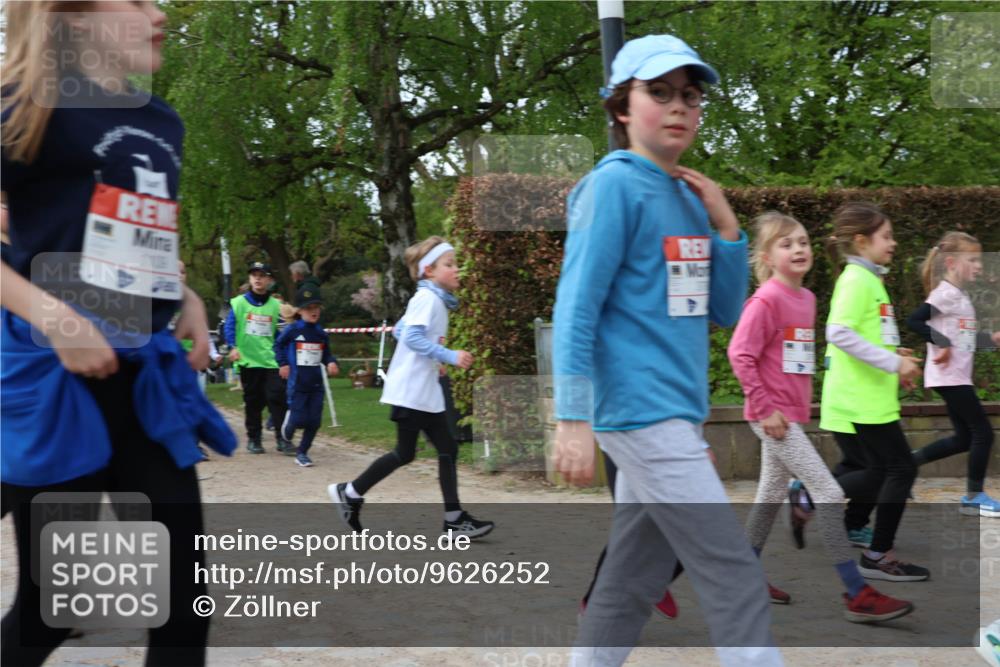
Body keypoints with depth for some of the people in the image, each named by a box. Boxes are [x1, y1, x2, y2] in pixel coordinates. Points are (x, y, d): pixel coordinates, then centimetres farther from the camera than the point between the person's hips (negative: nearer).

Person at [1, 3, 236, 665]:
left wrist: (188, 299, 10)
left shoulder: (165, 124, 15)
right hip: (53, 369, -6)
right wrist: (54, 319, -22)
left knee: (183, 589, 4)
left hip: (145, 374, 7)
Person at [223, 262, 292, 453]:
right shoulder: (239, 303, 2)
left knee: (277, 398, -7)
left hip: (271, 361, 1)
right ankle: (253, 439, 18)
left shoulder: (276, 305, 6)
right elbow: (229, 326, -3)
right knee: (253, 402, 6)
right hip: (248, 360, 0)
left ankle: (282, 438, -2)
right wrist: (233, 347, -17)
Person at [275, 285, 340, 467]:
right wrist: (282, 364, -2)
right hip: (297, 382, -4)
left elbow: (326, 354, 13)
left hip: (316, 383, 4)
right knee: (299, 419, -6)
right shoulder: (292, 330, -6)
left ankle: (302, 452, 17)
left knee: (314, 421, 1)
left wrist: (331, 362, -7)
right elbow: (278, 345, 6)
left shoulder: (321, 334, 4)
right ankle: (288, 425, 31)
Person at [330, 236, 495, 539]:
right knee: (405, 453, -3)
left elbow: (401, 329, 23)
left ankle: (454, 518, 3)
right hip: (411, 391, -10)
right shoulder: (427, 298, -14)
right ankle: (350, 492, 12)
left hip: (427, 391, 10)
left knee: (447, 449, 4)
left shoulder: (436, 300, 15)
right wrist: (450, 356, -26)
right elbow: (412, 337, -24)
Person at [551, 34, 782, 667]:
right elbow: (575, 308, -14)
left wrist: (725, 225, 2)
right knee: (735, 576, -8)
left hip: (682, 417, 8)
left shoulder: (691, 197, 14)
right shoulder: (614, 186, -9)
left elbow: (724, 312, 14)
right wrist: (574, 421, -19)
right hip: (643, 414, -8)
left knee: (634, 579, 14)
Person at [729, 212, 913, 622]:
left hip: (791, 413, 9)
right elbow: (740, 355, -19)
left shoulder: (806, 298, 10)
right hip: (774, 415, -9)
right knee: (829, 493, -10)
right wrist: (765, 408, -19)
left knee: (772, 494, 16)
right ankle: (858, 596, -8)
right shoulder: (766, 300, -15)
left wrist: (802, 403, 15)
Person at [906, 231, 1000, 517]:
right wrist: (941, 343, -26)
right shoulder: (946, 293, -14)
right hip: (949, 377, -10)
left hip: (957, 376, 10)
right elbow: (914, 321, -25)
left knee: (964, 438, 12)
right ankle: (974, 496, 5)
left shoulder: (960, 295, 15)